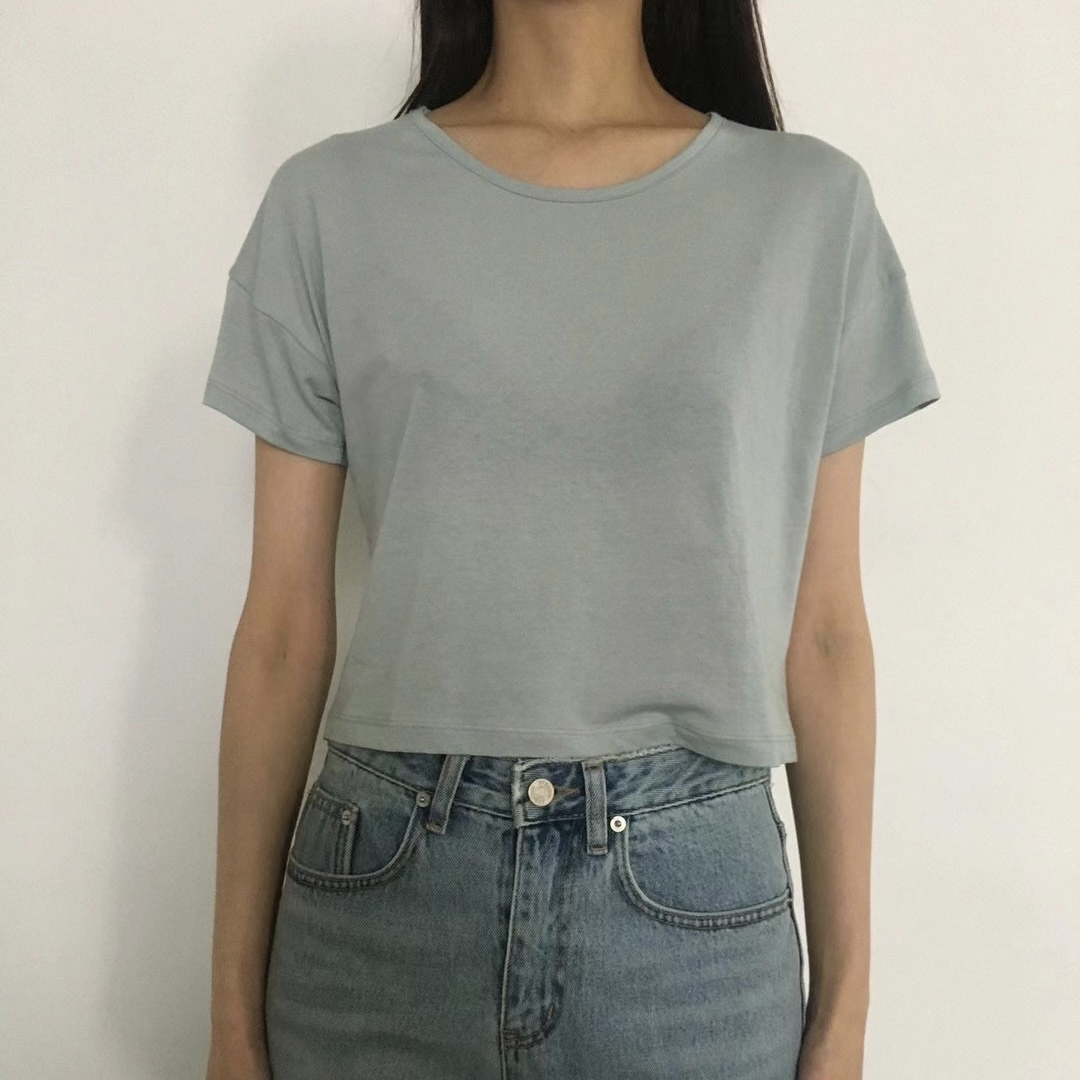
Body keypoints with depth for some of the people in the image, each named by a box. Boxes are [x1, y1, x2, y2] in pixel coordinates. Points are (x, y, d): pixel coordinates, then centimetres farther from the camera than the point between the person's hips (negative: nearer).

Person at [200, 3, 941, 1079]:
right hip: (380, 880, 1)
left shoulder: (812, 204, 1)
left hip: (690, 904, 1)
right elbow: (282, 628, 1)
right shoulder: (330, 200, 0)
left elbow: (824, 631, 1)